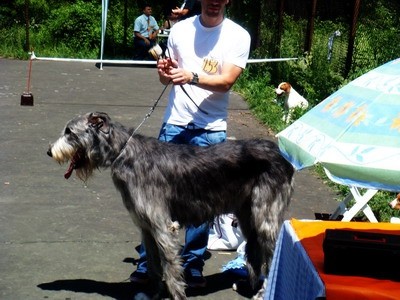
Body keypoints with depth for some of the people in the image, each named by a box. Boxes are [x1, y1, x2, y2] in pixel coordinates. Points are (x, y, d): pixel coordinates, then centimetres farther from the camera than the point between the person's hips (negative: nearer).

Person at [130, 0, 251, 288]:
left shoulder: (238, 36, -2)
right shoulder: (180, 29, 6)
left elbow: (226, 81, -12)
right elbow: (168, 76, 14)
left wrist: (192, 76, -27)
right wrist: (164, 72, -10)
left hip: (211, 130, -2)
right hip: (174, 124, 2)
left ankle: (193, 263, 18)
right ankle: (147, 259, 14)